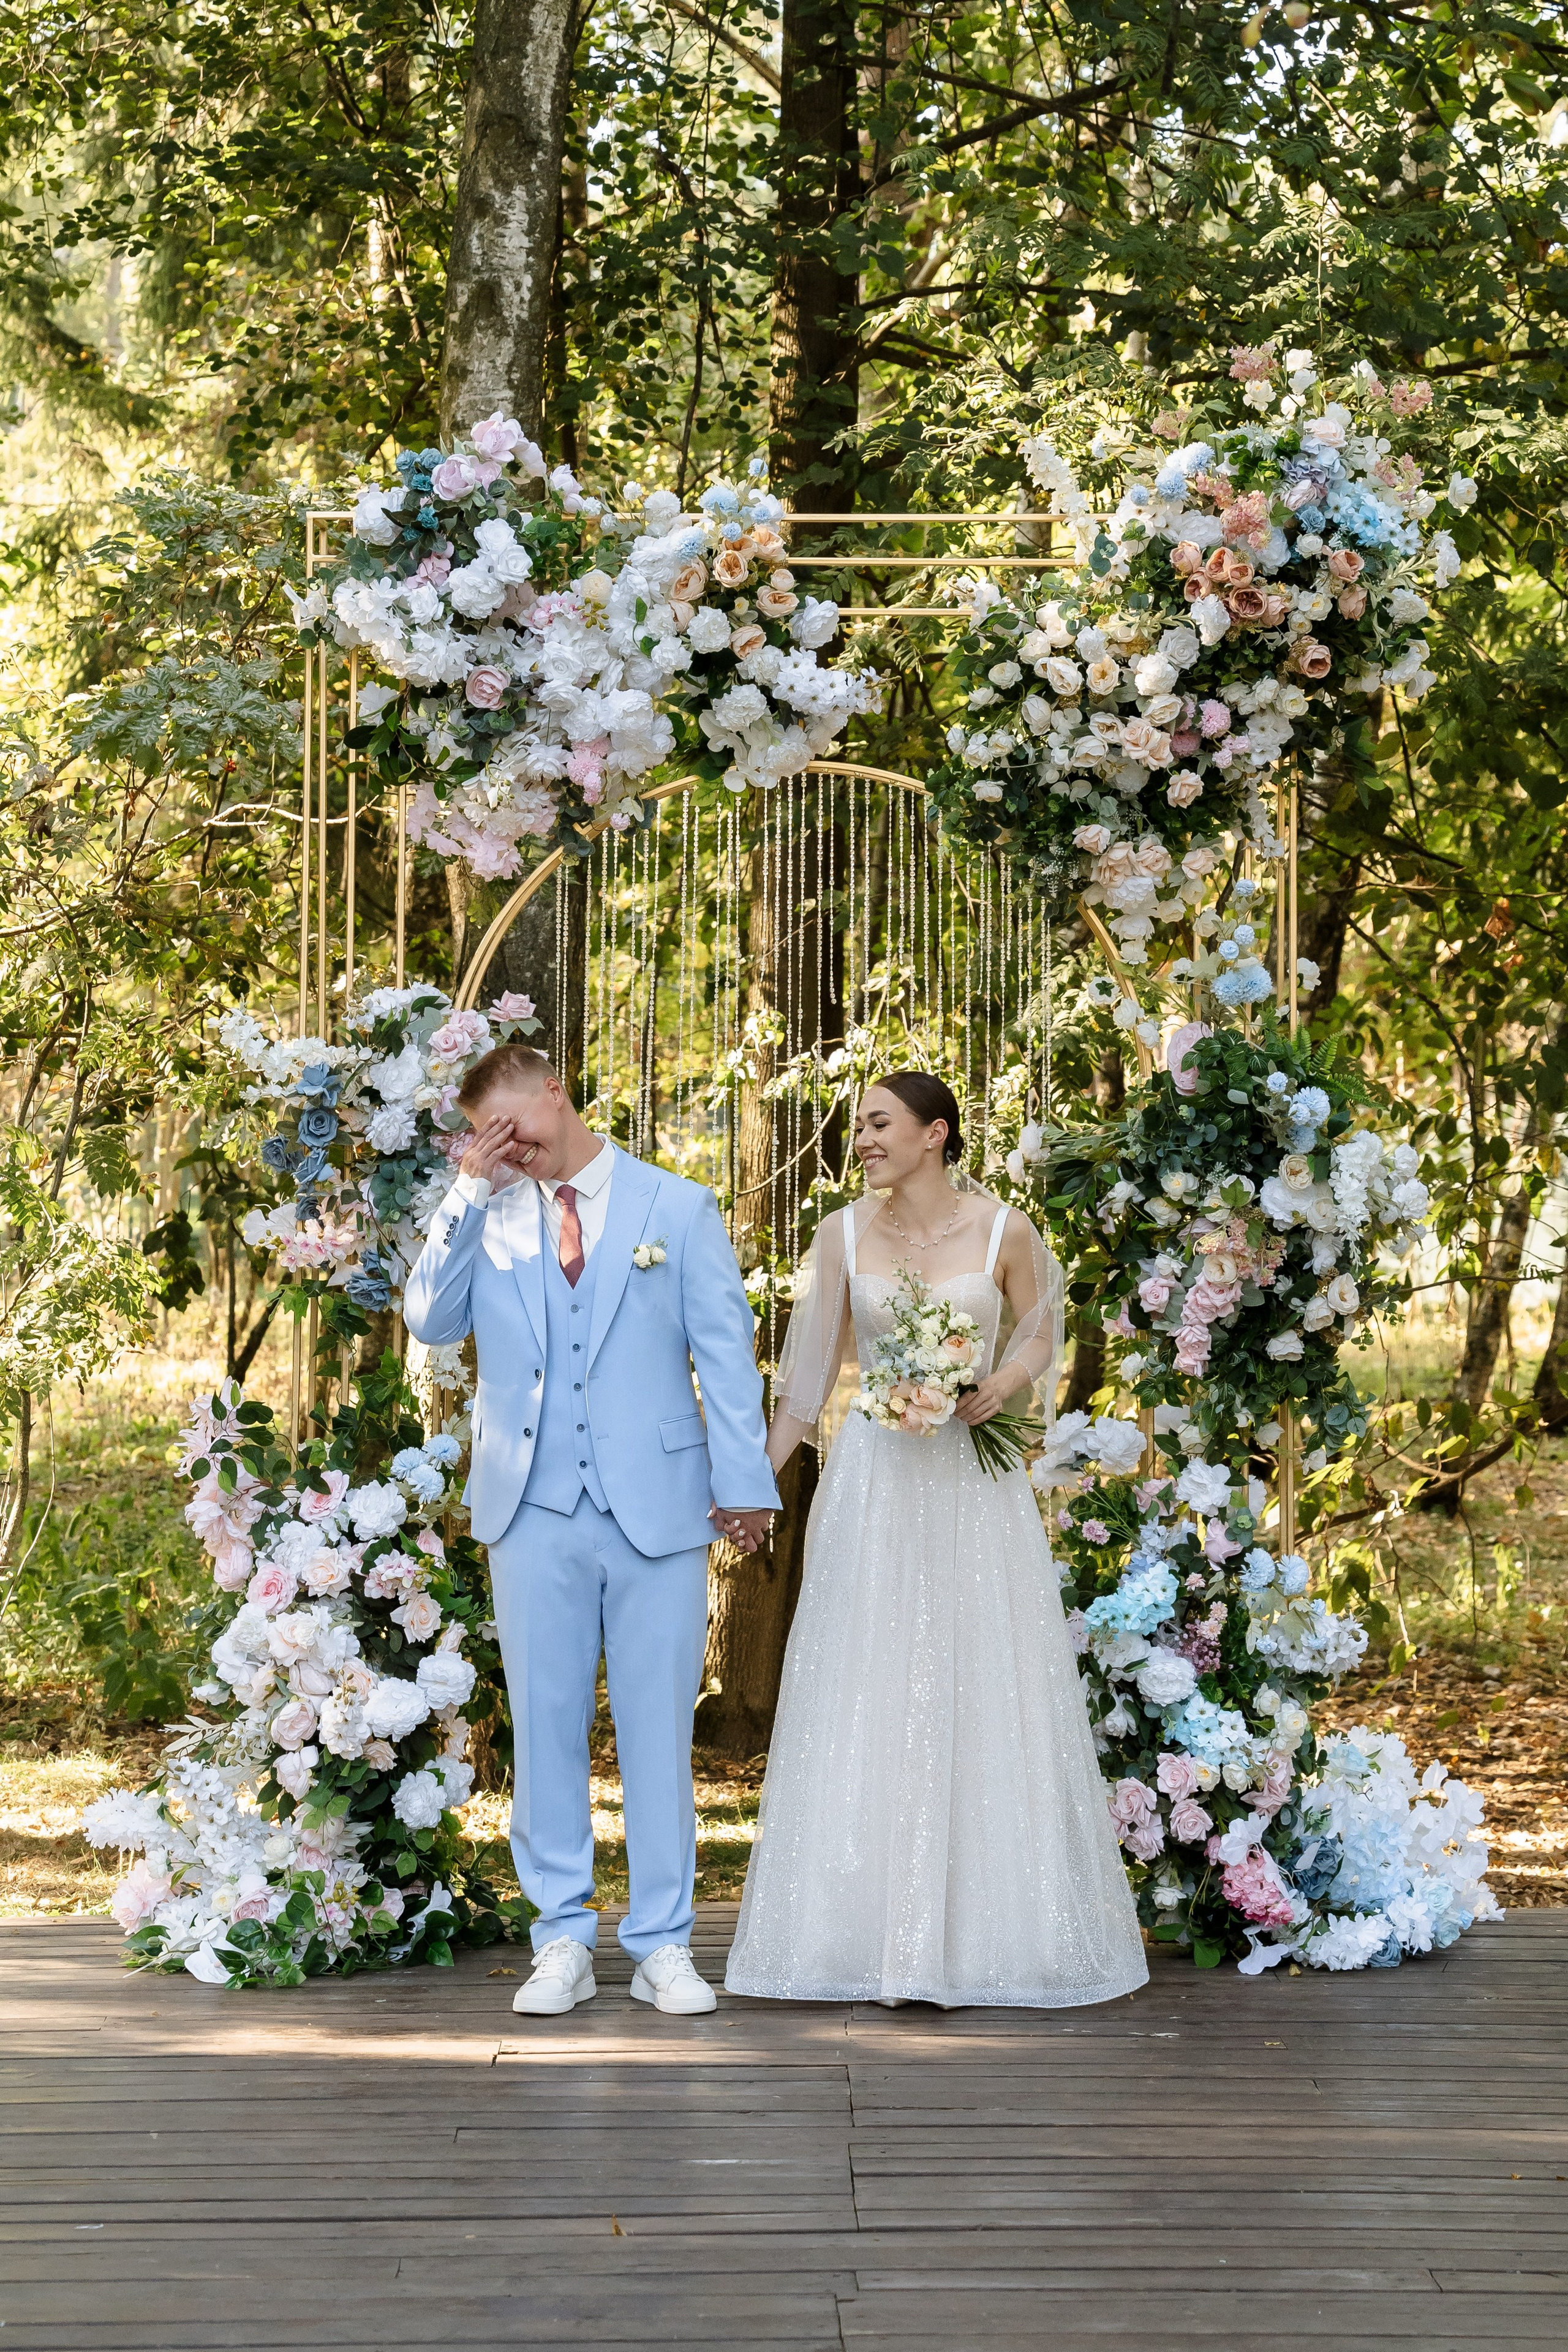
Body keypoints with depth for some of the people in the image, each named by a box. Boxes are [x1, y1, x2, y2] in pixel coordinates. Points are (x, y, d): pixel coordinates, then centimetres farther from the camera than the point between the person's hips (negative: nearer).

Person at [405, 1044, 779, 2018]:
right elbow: (431, 1321, 1)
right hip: (533, 1510, 2)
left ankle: (664, 1945, 9)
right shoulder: (488, 1218, 11)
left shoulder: (679, 1208, 5)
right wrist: (471, 1195, -4)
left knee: (658, 1727, 2)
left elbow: (726, 1348, 3)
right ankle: (564, 1941, 12)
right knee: (545, 1724, 4)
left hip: (657, 1508, -2)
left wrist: (745, 1481, -4)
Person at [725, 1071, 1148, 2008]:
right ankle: (886, 1932, 8)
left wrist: (998, 1388, -13)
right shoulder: (844, 1234, 2)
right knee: (870, 1704, 1)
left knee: (986, 1698, 1)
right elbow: (812, 1369, 5)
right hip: (875, 1483, 1)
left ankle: (993, 1929, 11)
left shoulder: (1003, 1231, -3)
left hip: (976, 1486, -1)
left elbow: (1039, 1337, 8)